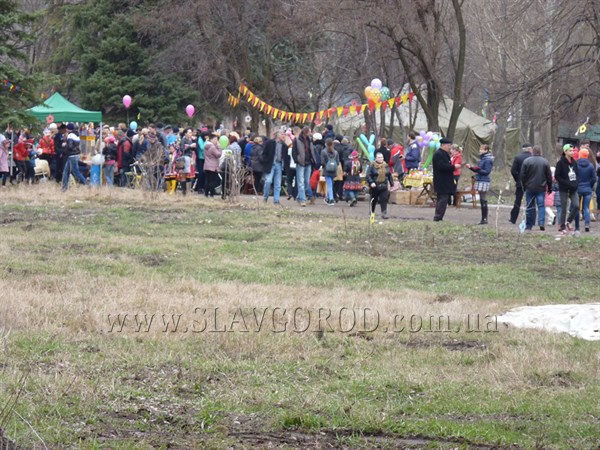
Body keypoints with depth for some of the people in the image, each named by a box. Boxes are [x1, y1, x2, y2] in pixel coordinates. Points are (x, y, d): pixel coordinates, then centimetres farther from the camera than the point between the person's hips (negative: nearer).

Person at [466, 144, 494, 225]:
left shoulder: (488, 160, -12)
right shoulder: (482, 158, 16)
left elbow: (487, 172, -16)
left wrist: (478, 169, -26)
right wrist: (471, 167, 11)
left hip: (484, 181, -9)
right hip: (480, 180, 9)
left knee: (483, 201, -7)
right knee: (482, 201, 11)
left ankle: (484, 219, -5)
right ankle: (483, 219, 15)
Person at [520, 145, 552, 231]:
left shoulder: (526, 161, -4)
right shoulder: (545, 162, 0)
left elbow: (522, 176, -2)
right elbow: (549, 176, 4)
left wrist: (523, 186, 10)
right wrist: (549, 188, 13)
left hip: (529, 188, 0)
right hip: (541, 188, 0)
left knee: (530, 207, 6)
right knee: (541, 205, 1)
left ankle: (529, 225, 10)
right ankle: (541, 223, -14)